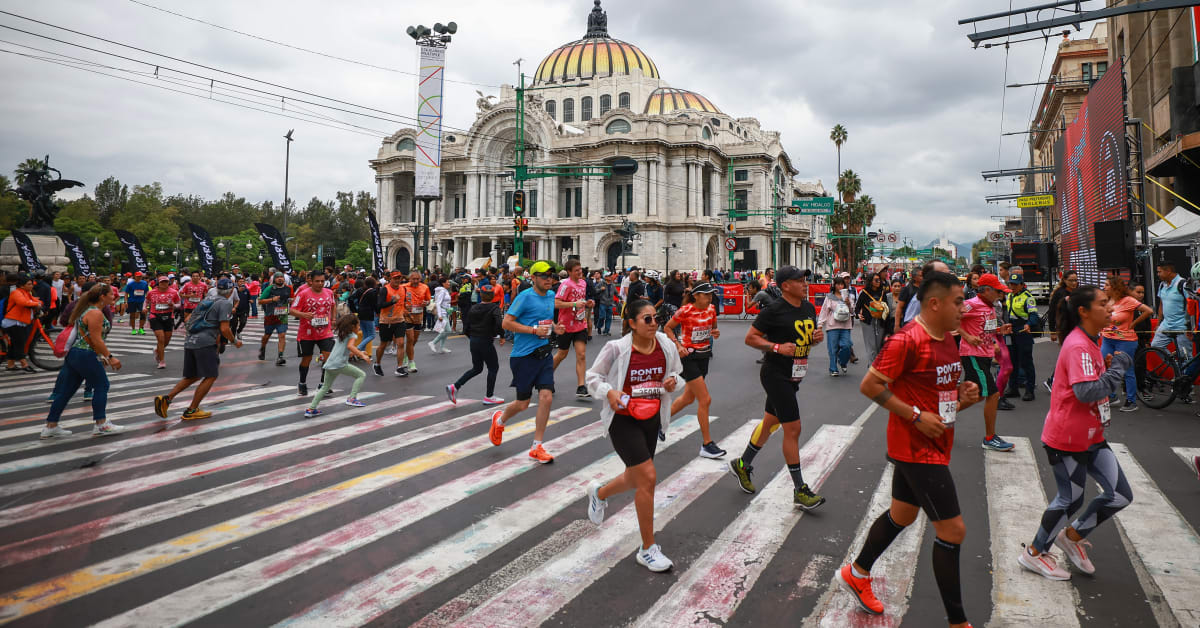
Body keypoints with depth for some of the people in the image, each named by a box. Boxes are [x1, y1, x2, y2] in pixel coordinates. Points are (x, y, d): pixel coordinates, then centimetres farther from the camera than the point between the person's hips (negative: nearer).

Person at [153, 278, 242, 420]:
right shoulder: (225, 303, -4)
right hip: (205, 343, -8)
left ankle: (166, 399, 1)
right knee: (211, 376, 1)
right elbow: (224, 329, -12)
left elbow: (187, 320, 24)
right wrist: (235, 341, 4)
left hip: (189, 342, 8)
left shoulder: (206, 301, 21)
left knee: (193, 376, 17)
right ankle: (191, 411, 2)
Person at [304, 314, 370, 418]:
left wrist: (359, 352, 40)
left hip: (329, 365, 8)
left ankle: (311, 409, 13)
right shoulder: (352, 335, 1)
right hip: (340, 364, -8)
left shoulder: (340, 334, 26)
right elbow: (350, 346, -18)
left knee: (325, 388, 20)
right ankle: (352, 398, -4)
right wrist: (362, 355, -22)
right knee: (361, 375, 4)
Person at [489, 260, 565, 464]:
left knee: (546, 397, -6)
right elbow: (506, 323, -15)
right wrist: (534, 330, -20)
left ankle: (537, 447, 6)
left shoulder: (551, 296, 11)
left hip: (544, 354, 6)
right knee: (523, 404, 4)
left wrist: (554, 327, 6)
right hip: (524, 356, -6)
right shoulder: (525, 297, -11)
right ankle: (499, 419, 39)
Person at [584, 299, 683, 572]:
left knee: (635, 479, 18)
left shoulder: (666, 346, -3)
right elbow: (593, 377, -5)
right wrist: (609, 392, -23)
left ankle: (599, 493, 53)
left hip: (652, 419, 6)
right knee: (648, 478, -13)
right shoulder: (617, 348, -16)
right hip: (623, 420, -6)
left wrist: (672, 381, -6)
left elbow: (675, 372, 16)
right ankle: (647, 550, 3)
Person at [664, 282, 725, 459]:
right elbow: (668, 327, -5)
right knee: (705, 400, -11)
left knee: (689, 398, 18)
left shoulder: (711, 309, 2)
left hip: (703, 356, 8)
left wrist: (716, 332, -6)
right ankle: (706, 445, -2)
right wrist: (678, 346, -17)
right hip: (688, 356, -8)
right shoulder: (685, 311, -16)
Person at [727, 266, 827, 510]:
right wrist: (777, 347, -23)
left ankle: (742, 464, 37)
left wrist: (817, 337, -1)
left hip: (794, 375, 9)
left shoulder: (809, 307, 9)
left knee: (770, 423, 18)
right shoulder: (774, 311, -15)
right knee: (793, 429, -7)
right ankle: (800, 491, 3)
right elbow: (750, 338, -12)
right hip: (775, 375, -9)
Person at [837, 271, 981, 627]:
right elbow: (869, 386, -20)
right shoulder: (907, 340, -21)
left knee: (902, 515, 21)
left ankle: (856, 574, 39)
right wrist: (916, 416, -21)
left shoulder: (948, 340, 9)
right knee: (953, 529, -3)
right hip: (917, 448, -10)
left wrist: (962, 398, 1)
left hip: (934, 445, 10)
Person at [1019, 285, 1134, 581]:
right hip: (1067, 438, -10)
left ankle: (1072, 536, 25)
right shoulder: (1077, 346, -21)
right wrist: (1118, 367, -22)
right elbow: (1086, 392, -31)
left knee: (1121, 495, 7)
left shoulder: (1089, 343, 11)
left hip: (1091, 436, 10)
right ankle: (1034, 553, 20)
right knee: (1071, 498, 3)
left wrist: (1110, 366, 4)